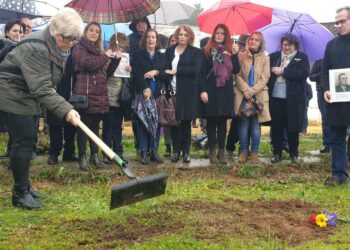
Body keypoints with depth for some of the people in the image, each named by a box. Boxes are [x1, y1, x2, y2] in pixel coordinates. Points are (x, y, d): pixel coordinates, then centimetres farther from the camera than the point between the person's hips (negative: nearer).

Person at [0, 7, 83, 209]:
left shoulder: (58, 47, 2)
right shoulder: (36, 48, -29)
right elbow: (42, 89, -35)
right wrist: (66, 110, -44)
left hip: (27, 95, 10)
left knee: (29, 139, 12)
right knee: (24, 140, -12)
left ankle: (24, 186, 23)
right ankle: (20, 193, -4)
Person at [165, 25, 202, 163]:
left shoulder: (195, 52, 3)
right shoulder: (169, 51, 12)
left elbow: (195, 69, -11)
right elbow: (166, 69, 8)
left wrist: (176, 71, -13)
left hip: (187, 93, -2)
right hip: (172, 91, 2)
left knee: (186, 122, 3)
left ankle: (186, 151, 12)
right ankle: (176, 150, 14)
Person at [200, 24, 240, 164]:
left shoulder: (230, 51, 12)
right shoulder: (207, 51, 3)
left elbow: (236, 70, 2)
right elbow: (202, 72, -4)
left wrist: (234, 55, -8)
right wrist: (203, 90, -13)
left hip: (225, 90, 3)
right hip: (211, 90, -3)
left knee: (223, 121, 5)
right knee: (211, 121, 2)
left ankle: (221, 151, 9)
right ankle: (212, 150, 8)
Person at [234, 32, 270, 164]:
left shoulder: (265, 58, 8)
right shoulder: (241, 56, 6)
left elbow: (264, 78, 0)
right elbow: (237, 75, -1)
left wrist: (251, 91, -11)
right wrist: (246, 90, -14)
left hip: (258, 96, 1)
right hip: (243, 95, 0)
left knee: (256, 125, 0)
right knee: (244, 124, -1)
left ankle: (254, 153, 6)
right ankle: (243, 151, 8)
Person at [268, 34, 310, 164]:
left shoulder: (302, 58, 4)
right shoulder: (273, 56, 11)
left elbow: (303, 73, -12)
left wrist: (282, 71, -12)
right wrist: (273, 70, -13)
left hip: (293, 99, -2)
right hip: (275, 97, 2)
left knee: (292, 127, 5)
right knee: (276, 127, 5)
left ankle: (294, 153, 19)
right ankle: (277, 153, 17)